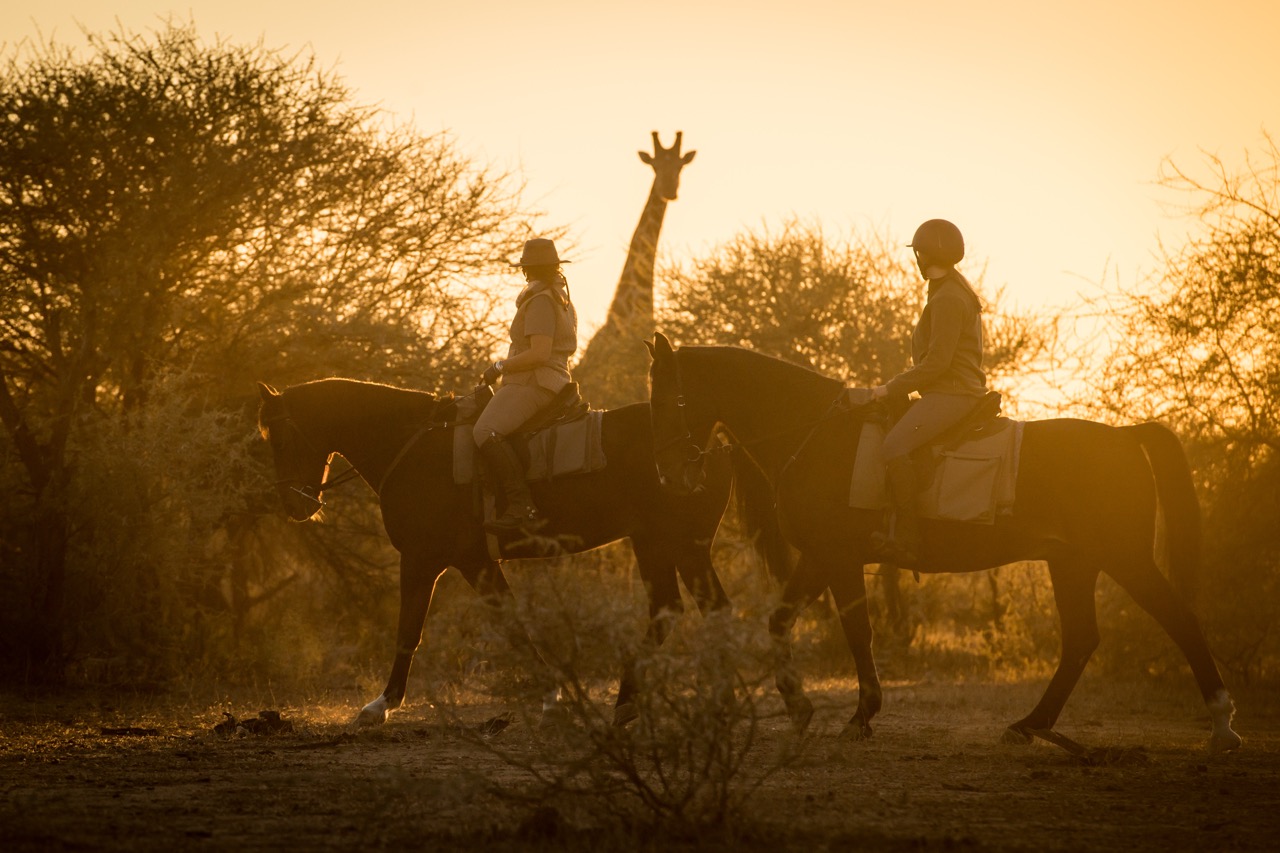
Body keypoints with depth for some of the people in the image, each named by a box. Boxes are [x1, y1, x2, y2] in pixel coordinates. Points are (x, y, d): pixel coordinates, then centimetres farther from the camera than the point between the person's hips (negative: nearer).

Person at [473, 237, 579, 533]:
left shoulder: (540, 301, -12)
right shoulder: (563, 300, 20)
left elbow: (539, 353, -22)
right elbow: (569, 347, 30)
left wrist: (500, 366, -12)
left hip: (532, 384, -12)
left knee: (486, 431, -31)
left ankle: (522, 507, -40)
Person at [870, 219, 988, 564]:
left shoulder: (947, 298, -15)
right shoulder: (955, 292, 19)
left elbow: (937, 362, -20)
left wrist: (893, 388, -14)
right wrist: (898, 384, 20)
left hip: (951, 393, -12)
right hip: (950, 393, 12)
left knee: (895, 445, -27)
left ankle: (907, 540, -31)